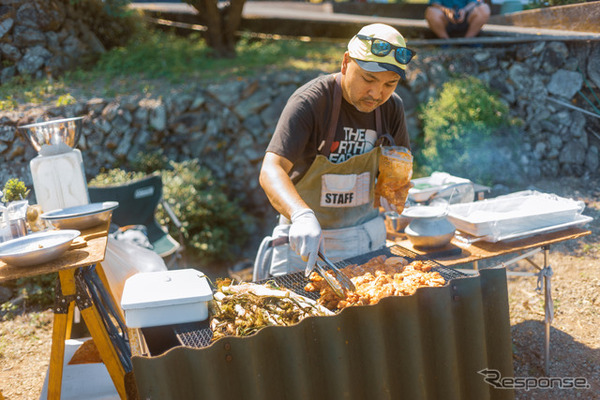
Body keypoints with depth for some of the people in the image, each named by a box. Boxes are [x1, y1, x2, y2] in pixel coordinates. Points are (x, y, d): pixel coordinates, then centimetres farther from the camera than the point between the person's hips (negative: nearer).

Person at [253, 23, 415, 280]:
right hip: (307, 240, -5)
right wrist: (301, 215, -49)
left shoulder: (391, 107, -3)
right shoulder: (309, 102, -21)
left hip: (367, 237, 5)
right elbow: (270, 171, -31)